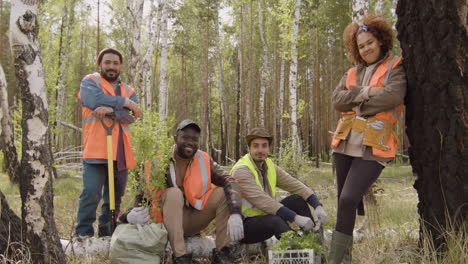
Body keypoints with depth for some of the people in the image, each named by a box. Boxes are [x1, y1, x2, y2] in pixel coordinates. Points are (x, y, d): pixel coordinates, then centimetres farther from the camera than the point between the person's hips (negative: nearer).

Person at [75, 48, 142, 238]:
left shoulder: (129, 91, 20)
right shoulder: (89, 82, 8)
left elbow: (131, 116, 0)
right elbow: (97, 100, -15)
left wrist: (111, 110, -18)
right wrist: (125, 102, -6)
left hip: (120, 152, 5)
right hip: (96, 150, -5)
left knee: (115, 196, 9)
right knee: (91, 193, -13)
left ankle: (107, 234, 20)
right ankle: (83, 235, -5)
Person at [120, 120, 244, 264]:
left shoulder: (204, 160, -4)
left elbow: (230, 182, -15)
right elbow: (142, 196, -13)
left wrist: (235, 214, -33)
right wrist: (130, 216, -38)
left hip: (194, 219, 3)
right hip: (167, 222, -3)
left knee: (224, 193, -16)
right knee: (173, 193, -31)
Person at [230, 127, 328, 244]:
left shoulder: (270, 167, 5)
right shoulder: (241, 170, -19)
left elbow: (295, 185, 0)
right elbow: (262, 200, -30)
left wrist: (318, 206, -17)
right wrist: (296, 217, -35)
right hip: (245, 225, -8)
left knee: (298, 199, -5)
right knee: (274, 220, -36)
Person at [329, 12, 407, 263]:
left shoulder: (395, 67, 5)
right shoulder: (352, 73, 19)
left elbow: (393, 96, -13)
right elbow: (336, 99, 5)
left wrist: (355, 104, -4)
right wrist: (363, 93, -10)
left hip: (373, 147, -6)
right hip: (345, 144, 6)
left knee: (348, 200, -17)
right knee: (343, 202, 8)